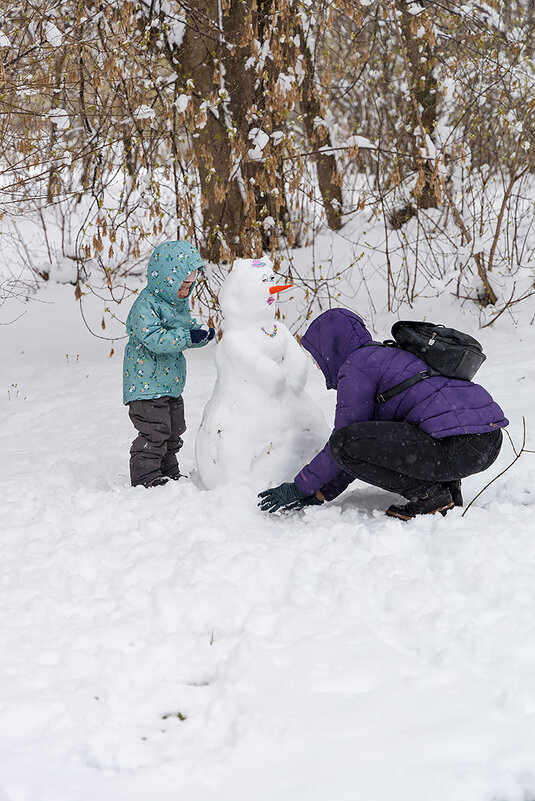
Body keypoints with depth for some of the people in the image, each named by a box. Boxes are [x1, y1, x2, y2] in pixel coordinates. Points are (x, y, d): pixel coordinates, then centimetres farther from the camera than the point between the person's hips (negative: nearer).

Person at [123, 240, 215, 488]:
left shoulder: (179, 302, 9)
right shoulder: (145, 305, -20)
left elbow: (187, 326, 18)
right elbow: (154, 339, -29)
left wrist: (201, 333, -4)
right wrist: (187, 336, -32)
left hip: (170, 383, 10)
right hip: (147, 383, -10)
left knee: (173, 433, 18)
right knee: (154, 434, -10)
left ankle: (168, 472, 31)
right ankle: (145, 477, -1)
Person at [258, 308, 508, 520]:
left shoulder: (355, 366, 0)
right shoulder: (385, 356, 28)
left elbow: (344, 444, 0)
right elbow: (369, 442, 28)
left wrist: (300, 488, 12)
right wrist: (320, 493, 25)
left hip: (458, 447, -10)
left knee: (344, 443, -10)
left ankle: (428, 493, -5)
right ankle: (445, 483, 14)